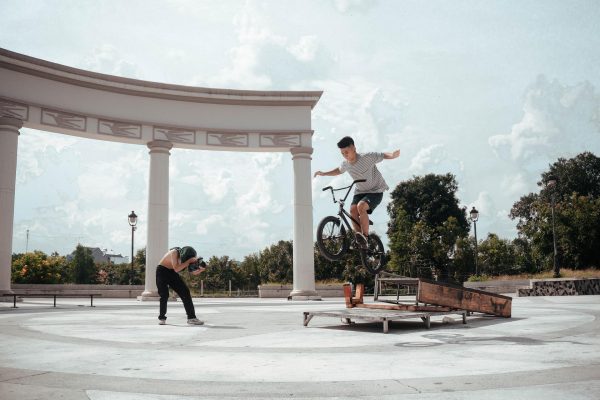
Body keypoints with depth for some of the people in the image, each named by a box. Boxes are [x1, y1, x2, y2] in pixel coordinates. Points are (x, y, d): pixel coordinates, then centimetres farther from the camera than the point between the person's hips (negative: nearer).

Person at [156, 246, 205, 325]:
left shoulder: (186, 256, -12)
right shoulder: (174, 252, -29)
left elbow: (194, 272, -8)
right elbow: (176, 269, -37)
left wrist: (201, 269, -29)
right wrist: (188, 261, -39)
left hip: (172, 272, 5)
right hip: (162, 271, -5)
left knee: (185, 292, -6)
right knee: (164, 295, -13)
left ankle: (191, 317, -4)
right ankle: (162, 318, 9)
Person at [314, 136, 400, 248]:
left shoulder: (366, 157, -21)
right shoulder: (346, 163, -2)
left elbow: (383, 155, -20)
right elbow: (339, 170, 20)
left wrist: (394, 154, -42)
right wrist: (323, 173, 11)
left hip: (375, 191, -6)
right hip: (360, 191, 6)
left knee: (361, 206, -30)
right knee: (353, 209, -21)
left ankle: (365, 237, -19)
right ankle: (359, 240, -15)